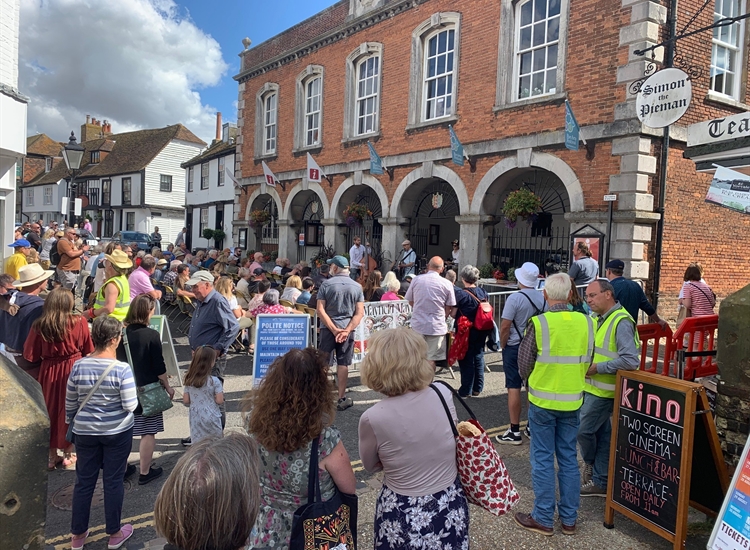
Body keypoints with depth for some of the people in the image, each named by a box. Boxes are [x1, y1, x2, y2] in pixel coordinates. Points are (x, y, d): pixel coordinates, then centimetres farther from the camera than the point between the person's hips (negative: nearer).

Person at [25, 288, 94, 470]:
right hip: (74, 371, -2)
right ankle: (69, 455, 24)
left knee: (54, 412, 18)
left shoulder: (39, 326, -10)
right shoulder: (79, 322, -14)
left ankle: (53, 455, 30)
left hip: (50, 372, 2)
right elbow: (88, 350, -2)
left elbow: (30, 356, -5)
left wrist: (47, 356, 14)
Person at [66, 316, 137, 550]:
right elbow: (130, 406, -17)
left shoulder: (78, 366, -8)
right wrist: (130, 396, 4)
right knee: (113, 481, 10)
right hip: (117, 432, -3)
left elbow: (70, 403, 3)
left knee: (84, 481, 16)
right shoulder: (122, 368, -20)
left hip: (85, 432, 3)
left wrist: (71, 423, 19)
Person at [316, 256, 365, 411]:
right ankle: (342, 399, 10)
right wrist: (347, 330, -12)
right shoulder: (357, 287, 3)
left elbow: (320, 310, -9)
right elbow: (360, 313, -5)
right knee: (343, 364, 5)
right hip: (347, 329, 1)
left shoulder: (326, 284, -3)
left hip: (328, 328, -1)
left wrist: (334, 329, -12)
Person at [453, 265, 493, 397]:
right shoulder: (483, 292, 0)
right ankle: (477, 388, 24)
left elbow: (454, 314, -9)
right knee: (479, 358, 15)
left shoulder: (460, 294, -16)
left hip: (466, 332, -5)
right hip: (481, 331, 5)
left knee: (467, 361, 3)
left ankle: (466, 391, 10)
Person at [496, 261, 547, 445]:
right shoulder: (542, 298, -2)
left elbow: (505, 326, -18)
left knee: (514, 388, 0)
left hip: (514, 347, -6)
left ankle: (514, 432, 5)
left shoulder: (515, 298, -18)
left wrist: (502, 345, -2)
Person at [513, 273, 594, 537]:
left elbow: (524, 364, -8)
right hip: (573, 401, 4)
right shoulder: (586, 322, -6)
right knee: (569, 458, 15)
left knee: (543, 459, 7)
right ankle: (569, 519, 25)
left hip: (543, 400, -4)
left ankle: (543, 519, 17)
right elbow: (587, 361, 5)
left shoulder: (539, 323, -17)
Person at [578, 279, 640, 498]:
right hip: (592, 386, 9)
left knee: (583, 429, 0)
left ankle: (591, 466, 26)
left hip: (603, 390, -9)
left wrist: (597, 368, -21)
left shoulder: (621, 322, -19)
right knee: (601, 434, 14)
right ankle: (600, 481, 23)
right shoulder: (600, 319, 10)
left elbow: (631, 360, -26)